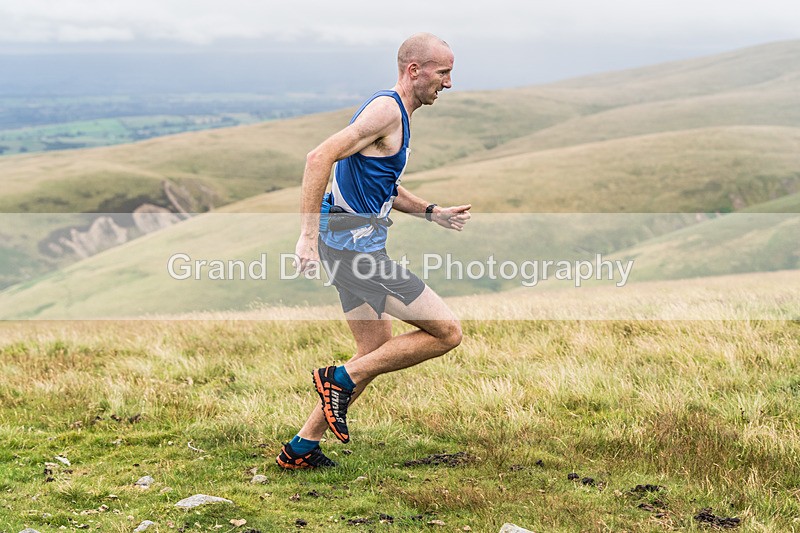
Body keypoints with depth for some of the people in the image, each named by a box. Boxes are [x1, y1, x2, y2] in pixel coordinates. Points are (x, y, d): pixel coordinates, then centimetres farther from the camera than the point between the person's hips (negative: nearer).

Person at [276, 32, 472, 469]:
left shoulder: (395, 113, 18)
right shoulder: (387, 110, -15)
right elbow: (320, 158, -26)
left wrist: (432, 212, 20)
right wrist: (309, 235, -29)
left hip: (349, 242, 11)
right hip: (355, 244, -11)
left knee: (377, 351, 18)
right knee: (447, 331, -7)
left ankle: (300, 448, 21)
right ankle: (340, 380, -3)